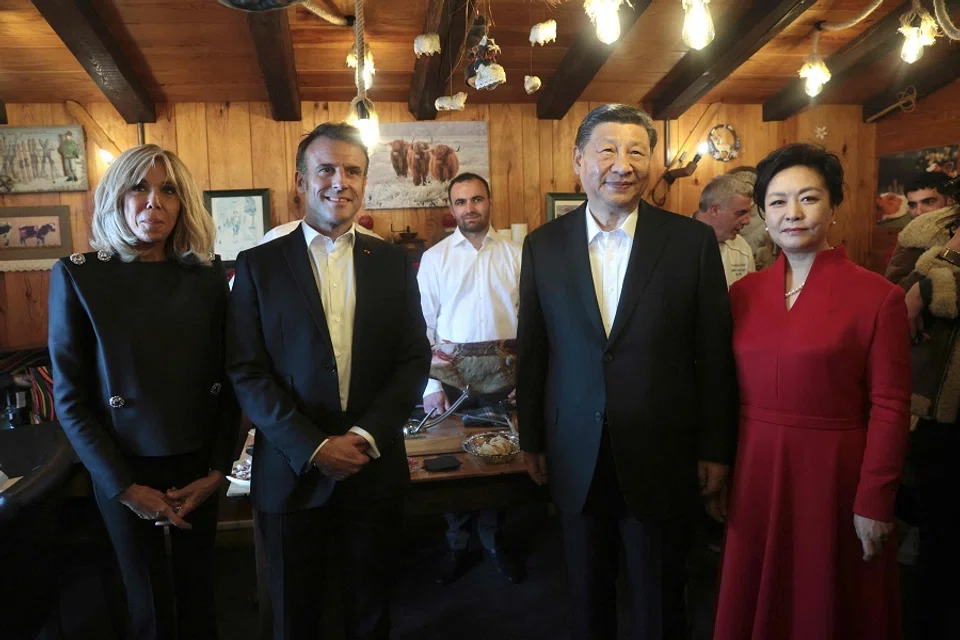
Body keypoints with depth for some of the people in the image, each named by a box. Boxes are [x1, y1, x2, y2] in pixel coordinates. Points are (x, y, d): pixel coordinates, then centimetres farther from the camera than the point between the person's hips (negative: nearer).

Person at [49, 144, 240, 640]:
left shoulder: (208, 277, -2)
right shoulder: (77, 275, -8)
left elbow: (228, 381, 1)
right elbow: (69, 398, -7)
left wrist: (217, 469, -4)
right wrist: (124, 485, -11)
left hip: (199, 465, 2)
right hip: (124, 469, -1)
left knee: (198, 590, 17)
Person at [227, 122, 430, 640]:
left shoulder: (393, 263, 4)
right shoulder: (258, 265, -1)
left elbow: (415, 359, 1)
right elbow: (247, 372, -5)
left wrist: (365, 435, -11)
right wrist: (314, 448, -13)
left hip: (374, 470, 1)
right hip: (290, 472, -1)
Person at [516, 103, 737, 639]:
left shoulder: (693, 241, -6)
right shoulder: (543, 246, -1)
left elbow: (715, 354, -3)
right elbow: (531, 352, 4)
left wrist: (716, 451, -1)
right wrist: (532, 440, 8)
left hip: (662, 459, -1)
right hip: (576, 460, 2)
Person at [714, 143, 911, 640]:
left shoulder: (878, 297, -9)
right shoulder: (743, 293, 3)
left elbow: (889, 408, -9)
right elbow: (730, 391, 7)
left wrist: (874, 502, -10)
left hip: (832, 473, -3)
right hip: (755, 472, 4)